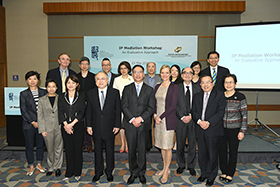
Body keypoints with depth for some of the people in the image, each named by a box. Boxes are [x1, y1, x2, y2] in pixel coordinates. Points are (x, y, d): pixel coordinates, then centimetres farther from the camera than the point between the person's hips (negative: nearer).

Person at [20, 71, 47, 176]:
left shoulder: (43, 92, 4)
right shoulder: (23, 94, -1)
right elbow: (23, 110, -4)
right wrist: (33, 122, -9)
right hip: (29, 124, -1)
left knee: (40, 144, 11)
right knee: (29, 146, 7)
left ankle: (39, 164, 28)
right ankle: (31, 167, 23)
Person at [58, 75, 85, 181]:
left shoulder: (81, 96, 2)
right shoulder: (61, 97, 9)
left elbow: (81, 112, -5)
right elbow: (60, 112, 2)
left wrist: (72, 124, -14)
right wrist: (66, 124, -11)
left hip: (78, 126, -2)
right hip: (65, 127, 2)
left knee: (78, 149, 3)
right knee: (68, 150, 7)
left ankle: (77, 173, 18)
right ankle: (69, 173, 21)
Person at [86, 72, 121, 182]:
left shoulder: (115, 92, -3)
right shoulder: (91, 93, 3)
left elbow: (118, 110, -3)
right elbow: (88, 111, 4)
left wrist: (117, 125, -7)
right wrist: (89, 125, -1)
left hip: (109, 128, -1)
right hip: (96, 128, 2)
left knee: (110, 151, 11)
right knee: (97, 151, 15)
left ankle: (109, 172, 30)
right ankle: (98, 172, 32)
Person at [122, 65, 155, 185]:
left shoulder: (149, 90, 7)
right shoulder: (127, 89, 8)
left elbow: (151, 107, 0)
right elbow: (124, 106, 0)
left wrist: (140, 118, -12)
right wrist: (132, 119, -11)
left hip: (143, 124, 0)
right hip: (130, 124, 1)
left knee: (142, 150, 7)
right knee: (131, 150, 8)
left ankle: (141, 173, 26)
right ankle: (133, 173, 25)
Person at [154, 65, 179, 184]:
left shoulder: (173, 87, -7)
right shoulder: (157, 87, 11)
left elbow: (173, 106, -12)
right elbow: (154, 103, 12)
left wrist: (161, 117, -15)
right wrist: (155, 115, -5)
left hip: (168, 119, -5)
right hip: (158, 119, 6)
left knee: (168, 146, 2)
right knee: (161, 145, 13)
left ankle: (166, 171, 18)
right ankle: (165, 168, 29)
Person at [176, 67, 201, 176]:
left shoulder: (197, 88, 6)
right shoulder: (176, 88, 3)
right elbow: (175, 105, -2)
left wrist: (191, 116, -10)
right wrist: (182, 117, -11)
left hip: (193, 119, 1)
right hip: (180, 120, -1)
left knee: (193, 144, 9)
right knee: (180, 144, 8)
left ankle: (191, 166, 26)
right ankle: (181, 165, 27)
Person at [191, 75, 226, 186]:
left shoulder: (219, 95, 1)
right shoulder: (197, 97, 14)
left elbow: (221, 112, -8)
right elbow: (194, 112, 7)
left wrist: (209, 122, -18)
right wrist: (199, 121, -12)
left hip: (213, 129, -3)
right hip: (200, 129, 4)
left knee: (212, 155, 5)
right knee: (202, 154, 11)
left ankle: (211, 177, 23)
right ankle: (204, 174, 30)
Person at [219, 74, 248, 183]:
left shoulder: (240, 97, -7)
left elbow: (244, 115, -5)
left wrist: (242, 131, -8)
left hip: (234, 130, -2)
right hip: (221, 129, 3)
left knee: (233, 151, 10)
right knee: (222, 150, 10)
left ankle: (230, 174, 26)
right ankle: (224, 172, 29)